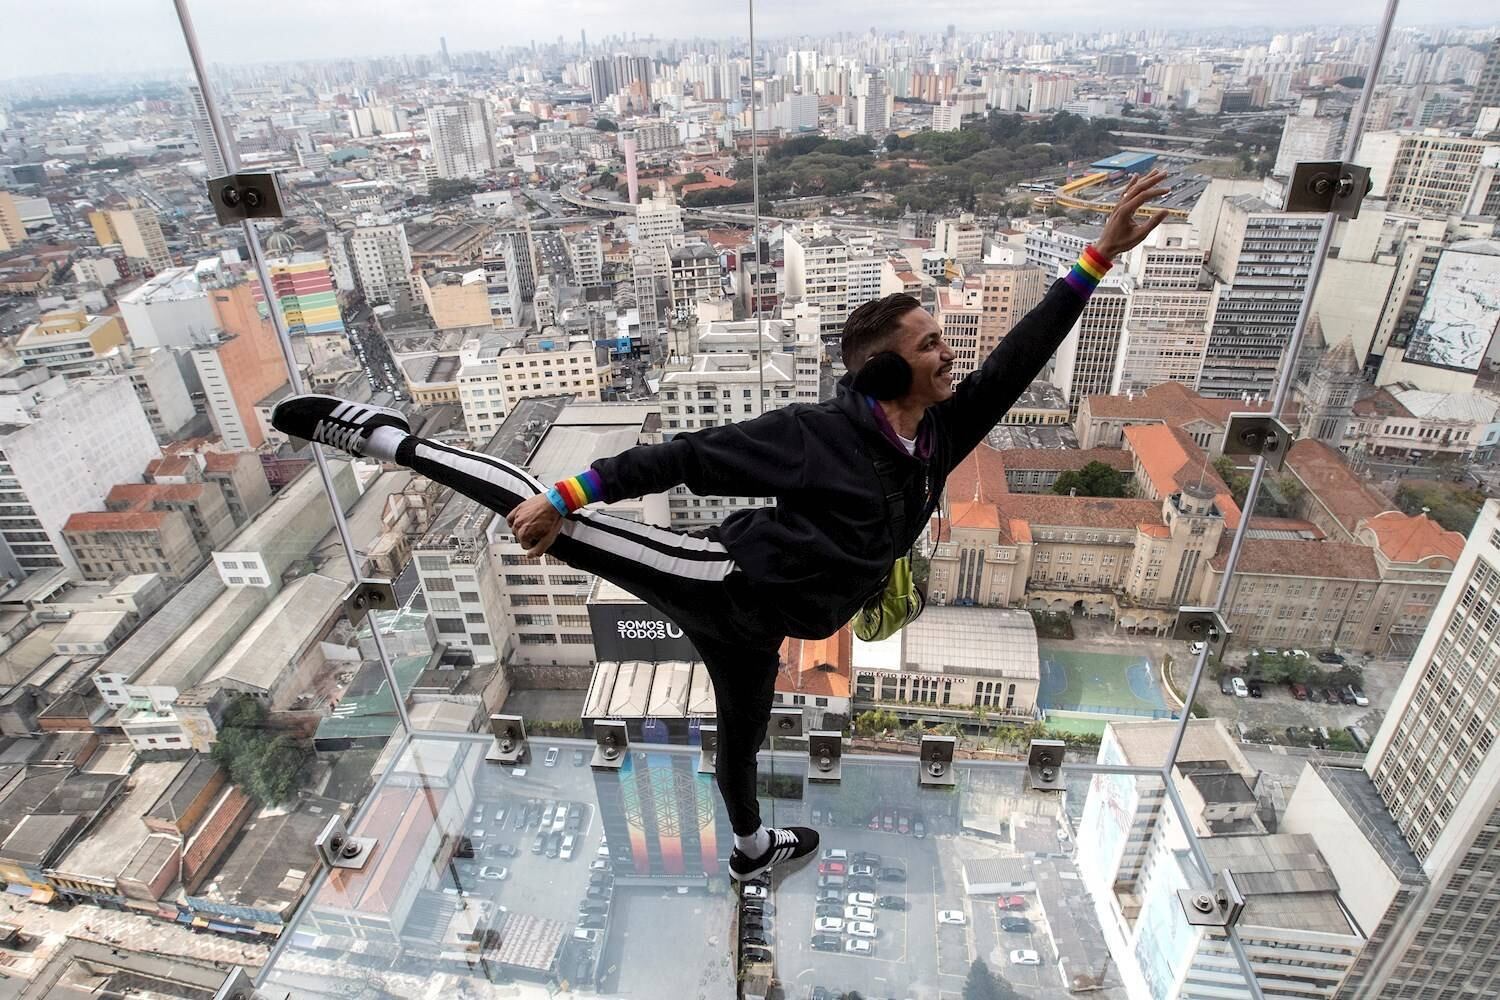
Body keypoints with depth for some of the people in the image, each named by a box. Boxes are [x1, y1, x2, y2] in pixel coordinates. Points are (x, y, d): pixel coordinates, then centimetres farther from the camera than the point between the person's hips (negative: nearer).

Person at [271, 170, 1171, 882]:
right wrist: (563, 497, -20)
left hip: (752, 619, 7)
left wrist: (1100, 256, 5)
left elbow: (1017, 360, 5)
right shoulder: (817, 432, -17)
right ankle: (384, 436, -4)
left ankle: (753, 848, 62)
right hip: (731, 581, -7)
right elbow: (682, 458, -17)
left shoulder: (939, 437, 2)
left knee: (744, 734, 31)